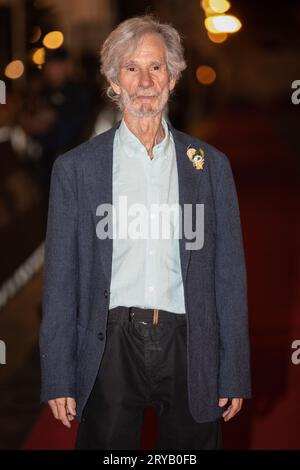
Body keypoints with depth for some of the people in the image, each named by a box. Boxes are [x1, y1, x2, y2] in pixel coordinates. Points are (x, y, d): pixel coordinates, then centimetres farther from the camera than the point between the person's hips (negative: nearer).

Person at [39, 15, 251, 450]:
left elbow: (229, 275, 7)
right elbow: (61, 279, 4)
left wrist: (234, 377, 3)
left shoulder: (210, 165, 8)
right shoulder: (76, 168, 4)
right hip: (111, 348, -1)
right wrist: (59, 379, -1)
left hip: (189, 349, 1)